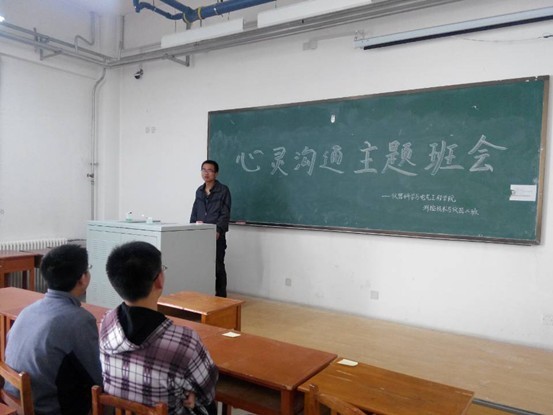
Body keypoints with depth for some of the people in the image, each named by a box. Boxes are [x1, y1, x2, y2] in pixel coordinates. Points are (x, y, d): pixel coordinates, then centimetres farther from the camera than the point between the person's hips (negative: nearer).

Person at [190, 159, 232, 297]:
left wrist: (218, 230, -21)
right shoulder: (199, 191, 15)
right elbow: (194, 212, 18)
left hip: (216, 235, -5)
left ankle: (221, 296, 10)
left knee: (218, 266, 0)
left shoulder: (223, 190, -4)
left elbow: (225, 214, -10)